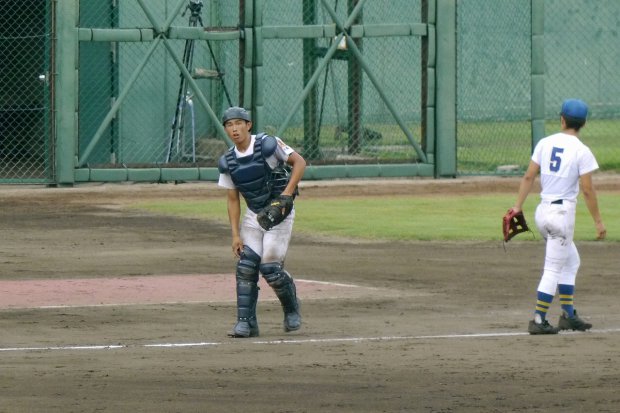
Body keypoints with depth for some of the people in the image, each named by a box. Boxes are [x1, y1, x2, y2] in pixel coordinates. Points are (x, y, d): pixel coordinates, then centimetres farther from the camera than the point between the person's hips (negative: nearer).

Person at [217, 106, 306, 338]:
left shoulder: (268, 145, -14)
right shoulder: (228, 162, 1)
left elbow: (299, 162, -15)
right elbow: (233, 200, 5)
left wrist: (287, 192, -26)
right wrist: (235, 234, -2)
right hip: (252, 217, 5)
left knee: (270, 268, -12)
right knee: (245, 266, -7)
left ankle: (291, 309, 15)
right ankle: (246, 323, -4)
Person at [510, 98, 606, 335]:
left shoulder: (545, 143, 4)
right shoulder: (582, 151, -11)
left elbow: (529, 176, 2)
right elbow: (587, 190, -13)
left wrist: (518, 206, 5)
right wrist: (598, 222, -7)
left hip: (543, 211, 6)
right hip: (563, 212, -6)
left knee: (571, 261, 21)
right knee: (553, 269, -2)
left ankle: (568, 315, 22)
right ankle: (538, 321, -4)